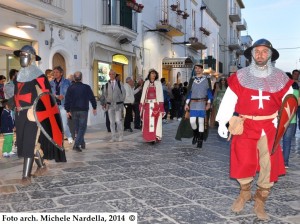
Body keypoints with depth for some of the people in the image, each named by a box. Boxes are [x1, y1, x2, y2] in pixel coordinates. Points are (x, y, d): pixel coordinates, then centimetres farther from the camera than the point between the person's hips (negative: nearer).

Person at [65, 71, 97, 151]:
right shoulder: (86, 87, -4)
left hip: (74, 111, 2)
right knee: (82, 128, 1)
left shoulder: (70, 88, -1)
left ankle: (82, 143, 26)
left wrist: (67, 110, 5)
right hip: (84, 110, -2)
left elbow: (67, 100, -1)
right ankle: (76, 144, -12)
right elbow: (92, 98, 1)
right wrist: (94, 108, 13)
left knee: (77, 128, 16)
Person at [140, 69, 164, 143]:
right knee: (147, 121, -1)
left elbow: (160, 94, 1)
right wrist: (141, 104, 3)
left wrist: (160, 104, -9)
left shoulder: (158, 83, 7)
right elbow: (143, 94, 11)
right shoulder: (146, 83, 12)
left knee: (156, 121, -7)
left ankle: (156, 136, -7)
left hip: (156, 104, -2)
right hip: (147, 104, 2)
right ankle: (149, 137, 6)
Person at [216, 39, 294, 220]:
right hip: (245, 127, -1)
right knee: (244, 163, -2)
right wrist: (222, 122, -6)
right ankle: (245, 194, 26)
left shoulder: (279, 78, 4)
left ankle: (260, 202, 20)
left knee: (269, 166, 3)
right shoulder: (240, 77, 1)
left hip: (269, 127, 1)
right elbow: (229, 100, -1)